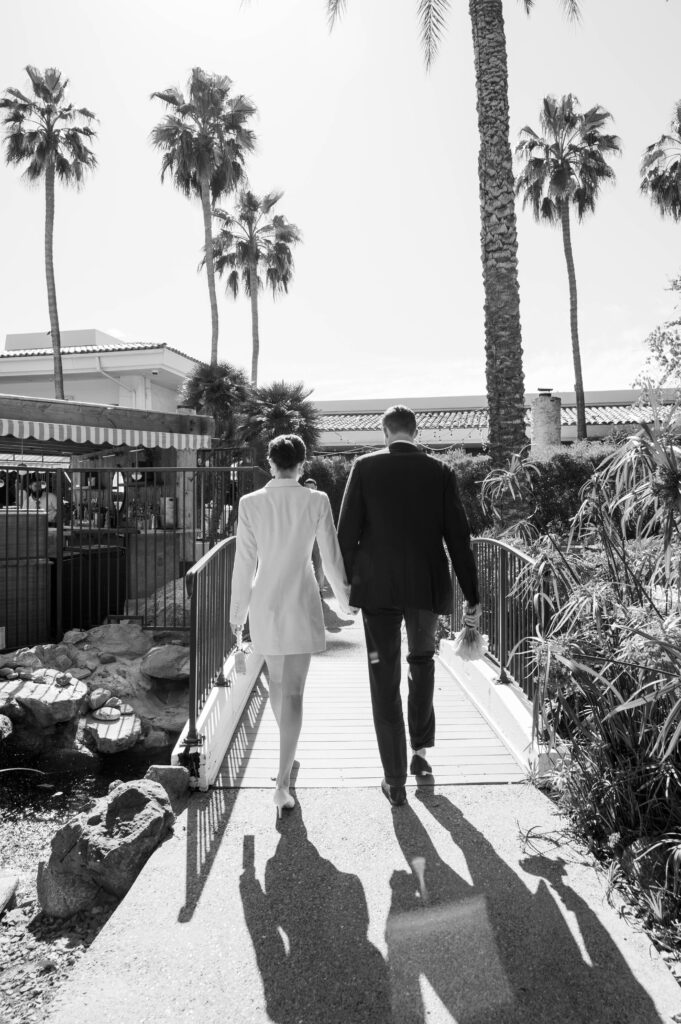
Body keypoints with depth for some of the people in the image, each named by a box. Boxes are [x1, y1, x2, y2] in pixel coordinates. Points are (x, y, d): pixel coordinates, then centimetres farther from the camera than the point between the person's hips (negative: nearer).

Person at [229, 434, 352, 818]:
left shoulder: (250, 503, -6)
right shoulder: (317, 501, -8)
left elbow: (245, 563, -3)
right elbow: (331, 557, -1)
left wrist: (238, 610, 9)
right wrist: (346, 595, 16)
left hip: (265, 603, 2)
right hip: (302, 603, -2)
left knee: (277, 681, 23)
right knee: (293, 692, 4)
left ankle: (288, 751, 46)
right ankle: (283, 782, 0)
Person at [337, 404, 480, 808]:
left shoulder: (365, 467, -3)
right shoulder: (440, 472, 0)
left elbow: (347, 531, -4)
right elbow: (458, 537, 0)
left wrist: (345, 583, 6)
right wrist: (472, 597, 5)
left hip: (377, 588, -2)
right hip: (428, 587, 2)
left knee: (385, 680, 6)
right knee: (422, 661, 27)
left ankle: (396, 780, 12)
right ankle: (421, 748, 33)